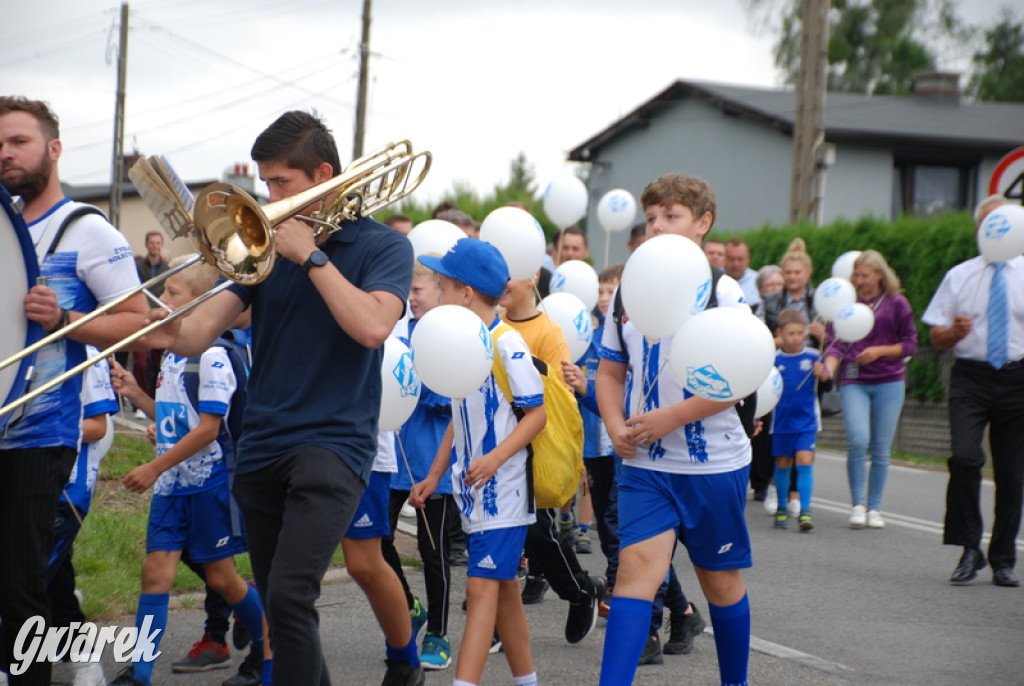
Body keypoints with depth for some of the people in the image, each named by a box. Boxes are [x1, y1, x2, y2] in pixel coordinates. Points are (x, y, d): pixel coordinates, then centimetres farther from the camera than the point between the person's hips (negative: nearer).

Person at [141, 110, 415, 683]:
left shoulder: (382, 246, 1)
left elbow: (372, 326, -18)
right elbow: (205, 329, 2)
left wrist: (312, 256, -13)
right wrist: (174, 333, -20)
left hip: (334, 440, -6)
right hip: (262, 445, 6)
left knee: (290, 594, -21)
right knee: (280, 604, 11)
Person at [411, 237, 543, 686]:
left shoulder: (507, 344, -14)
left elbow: (537, 413, -14)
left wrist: (495, 458, -25)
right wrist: (434, 476, 17)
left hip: (502, 487, -8)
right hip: (474, 489, 8)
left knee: (483, 585, -12)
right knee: (502, 585, 13)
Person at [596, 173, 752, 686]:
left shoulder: (722, 292, -7)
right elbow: (610, 373, 14)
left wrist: (667, 419, -19)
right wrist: (616, 428, -4)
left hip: (713, 463, -2)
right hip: (645, 465, 2)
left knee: (721, 580, 11)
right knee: (637, 565, -12)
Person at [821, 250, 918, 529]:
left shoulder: (897, 304, 5)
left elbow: (910, 344, 6)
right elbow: (837, 342, 0)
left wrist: (880, 351, -9)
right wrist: (829, 367, -19)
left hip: (889, 382, 0)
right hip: (853, 381, 0)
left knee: (881, 448, 2)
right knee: (858, 440, -18)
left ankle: (874, 507, 15)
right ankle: (858, 503, -2)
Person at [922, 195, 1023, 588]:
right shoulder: (959, 276, 9)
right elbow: (935, 336, 9)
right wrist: (954, 331, -11)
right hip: (970, 376, 0)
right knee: (965, 457, -21)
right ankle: (969, 549, -11)